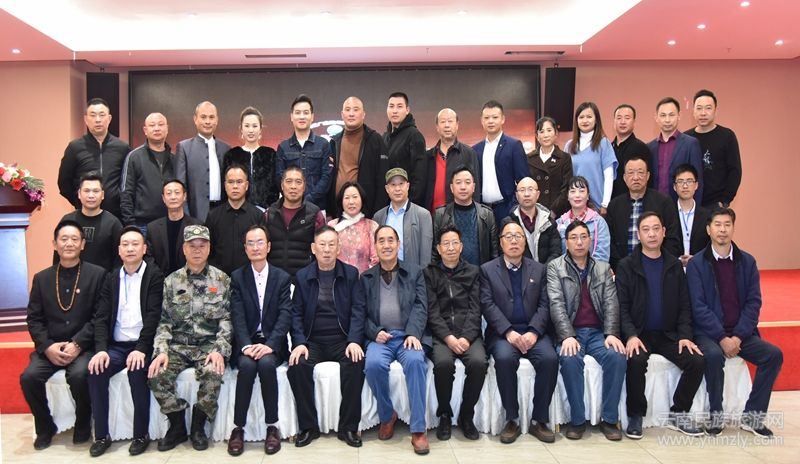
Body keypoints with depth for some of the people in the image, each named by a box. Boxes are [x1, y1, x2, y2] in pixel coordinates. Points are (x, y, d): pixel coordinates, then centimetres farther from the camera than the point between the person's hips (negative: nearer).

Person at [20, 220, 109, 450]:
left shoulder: (97, 274, 1)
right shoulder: (41, 278, 11)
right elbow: (34, 319, 7)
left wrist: (77, 344, -16)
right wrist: (48, 346, -10)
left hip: (83, 346, -3)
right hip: (49, 347, 4)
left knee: (79, 375, -30)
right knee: (29, 377, -21)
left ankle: (83, 425, -2)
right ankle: (45, 427, 6)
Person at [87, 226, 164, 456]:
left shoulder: (154, 275, -2)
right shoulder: (112, 277, 12)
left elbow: (153, 316, -11)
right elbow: (102, 317, 5)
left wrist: (141, 349, -22)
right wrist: (101, 349, -11)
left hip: (143, 345, -4)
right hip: (116, 345, 4)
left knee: (137, 372, -30)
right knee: (96, 370, -21)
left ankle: (141, 434, -12)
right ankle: (102, 435, -6)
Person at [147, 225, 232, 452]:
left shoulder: (222, 280, 3)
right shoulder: (171, 281, 8)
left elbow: (226, 319, -1)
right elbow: (164, 321, 5)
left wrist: (219, 350, -16)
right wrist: (161, 351, -12)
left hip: (209, 344, -2)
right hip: (178, 345, 2)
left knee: (213, 374, -31)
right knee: (156, 375, -24)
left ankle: (198, 426, -3)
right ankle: (177, 426, 1)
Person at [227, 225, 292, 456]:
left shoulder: (282, 277, 6)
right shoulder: (237, 277, 7)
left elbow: (285, 316, -4)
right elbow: (237, 316, -3)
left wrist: (269, 345, -19)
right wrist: (246, 345, -20)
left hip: (272, 343, 0)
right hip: (246, 342, 0)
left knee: (266, 363, -31)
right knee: (247, 365, -30)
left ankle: (272, 426, -17)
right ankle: (238, 428, -17)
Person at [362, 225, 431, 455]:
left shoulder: (415, 272, 14)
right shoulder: (366, 277, 17)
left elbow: (420, 306, 3)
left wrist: (413, 334, -14)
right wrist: (375, 332, -9)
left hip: (408, 335, -1)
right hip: (379, 337, 1)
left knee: (415, 361, -33)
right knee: (373, 364, -31)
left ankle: (418, 429, -23)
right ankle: (387, 415, -4)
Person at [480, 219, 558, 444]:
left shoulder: (538, 269, 14)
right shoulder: (487, 269, 8)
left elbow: (544, 305, 5)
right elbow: (488, 305, -3)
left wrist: (533, 332, -12)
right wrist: (509, 332, -17)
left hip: (532, 331, 2)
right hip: (502, 332, -2)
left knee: (550, 358, -26)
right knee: (505, 358, -32)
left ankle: (539, 420, -10)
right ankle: (512, 419, -15)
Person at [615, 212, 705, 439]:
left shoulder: (674, 265, 10)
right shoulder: (626, 265, -1)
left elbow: (684, 306, 8)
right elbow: (622, 307, -6)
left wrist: (685, 335, -6)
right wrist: (631, 336, -20)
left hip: (668, 334, 4)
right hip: (639, 334, -4)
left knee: (698, 361, -18)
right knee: (636, 362, -31)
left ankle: (678, 414, 3)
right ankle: (635, 416, -9)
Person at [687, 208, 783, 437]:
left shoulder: (747, 261, 7)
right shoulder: (696, 263, -2)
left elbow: (754, 302, 1)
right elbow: (699, 307, -9)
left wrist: (738, 337, -11)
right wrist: (722, 338, -18)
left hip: (741, 333, 4)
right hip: (708, 333, -4)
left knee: (774, 354, -18)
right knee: (714, 355, -32)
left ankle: (752, 416, -4)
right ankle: (716, 416, -12)